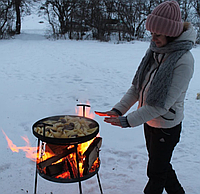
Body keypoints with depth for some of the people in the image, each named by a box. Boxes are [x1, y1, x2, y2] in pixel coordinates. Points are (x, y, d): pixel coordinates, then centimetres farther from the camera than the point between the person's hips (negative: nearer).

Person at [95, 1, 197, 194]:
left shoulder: (183, 61, -25)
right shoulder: (155, 50, -1)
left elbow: (163, 104, -27)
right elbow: (137, 86, 2)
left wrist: (128, 121, -26)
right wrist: (118, 109, -9)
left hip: (167, 126, -8)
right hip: (149, 121, 8)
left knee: (156, 172, 11)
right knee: (161, 164, 26)